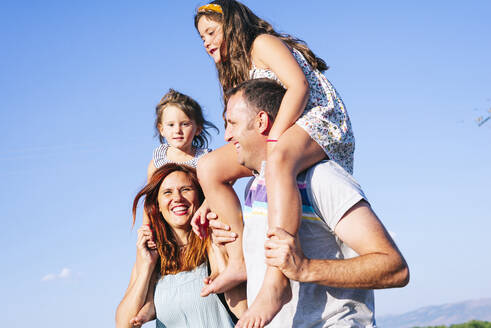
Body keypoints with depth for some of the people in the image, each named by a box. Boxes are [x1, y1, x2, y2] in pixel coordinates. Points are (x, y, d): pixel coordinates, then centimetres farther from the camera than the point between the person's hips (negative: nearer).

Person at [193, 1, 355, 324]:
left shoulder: (262, 42, 2)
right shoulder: (239, 68, 27)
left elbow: (299, 86, -16)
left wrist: (270, 142, -25)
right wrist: (210, 201, 10)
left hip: (320, 119, -10)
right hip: (282, 137, 10)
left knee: (278, 159, -42)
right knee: (209, 167, -1)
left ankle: (277, 282, -56)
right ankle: (240, 260, -10)